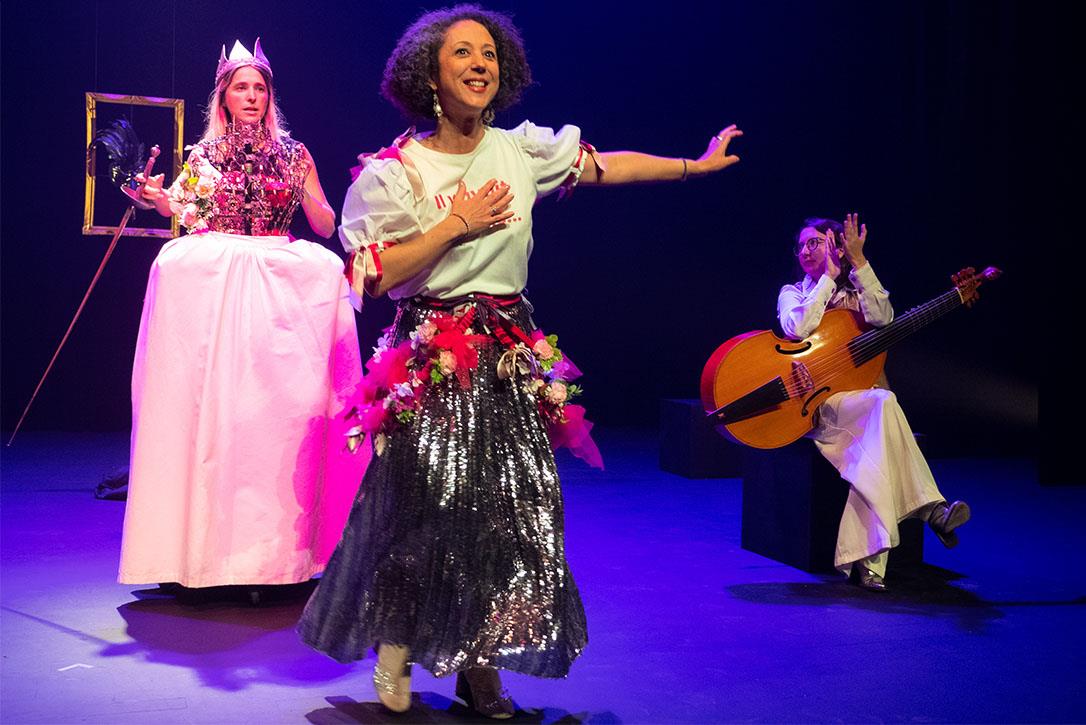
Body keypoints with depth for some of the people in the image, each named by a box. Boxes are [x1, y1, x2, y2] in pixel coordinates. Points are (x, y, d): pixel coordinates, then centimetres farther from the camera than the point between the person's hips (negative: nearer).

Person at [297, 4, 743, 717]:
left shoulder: (522, 149, 5)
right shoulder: (394, 170, -5)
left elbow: (606, 165, 16)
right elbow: (373, 275, -11)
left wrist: (699, 164, 20)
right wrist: (455, 223, -13)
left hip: (512, 360, 4)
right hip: (432, 363, -3)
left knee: (513, 508, 0)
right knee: (421, 509, -4)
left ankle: (478, 665, 15)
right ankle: (396, 656, 19)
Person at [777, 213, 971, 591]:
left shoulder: (855, 294, 18)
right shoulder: (792, 293, 13)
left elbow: (882, 317, -8)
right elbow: (798, 327, -13)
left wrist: (859, 263, -10)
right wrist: (829, 277, -6)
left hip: (859, 398, 3)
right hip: (815, 404, -3)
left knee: (871, 451, -33)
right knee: (882, 403, -34)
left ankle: (862, 558, -37)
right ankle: (930, 508, -35)